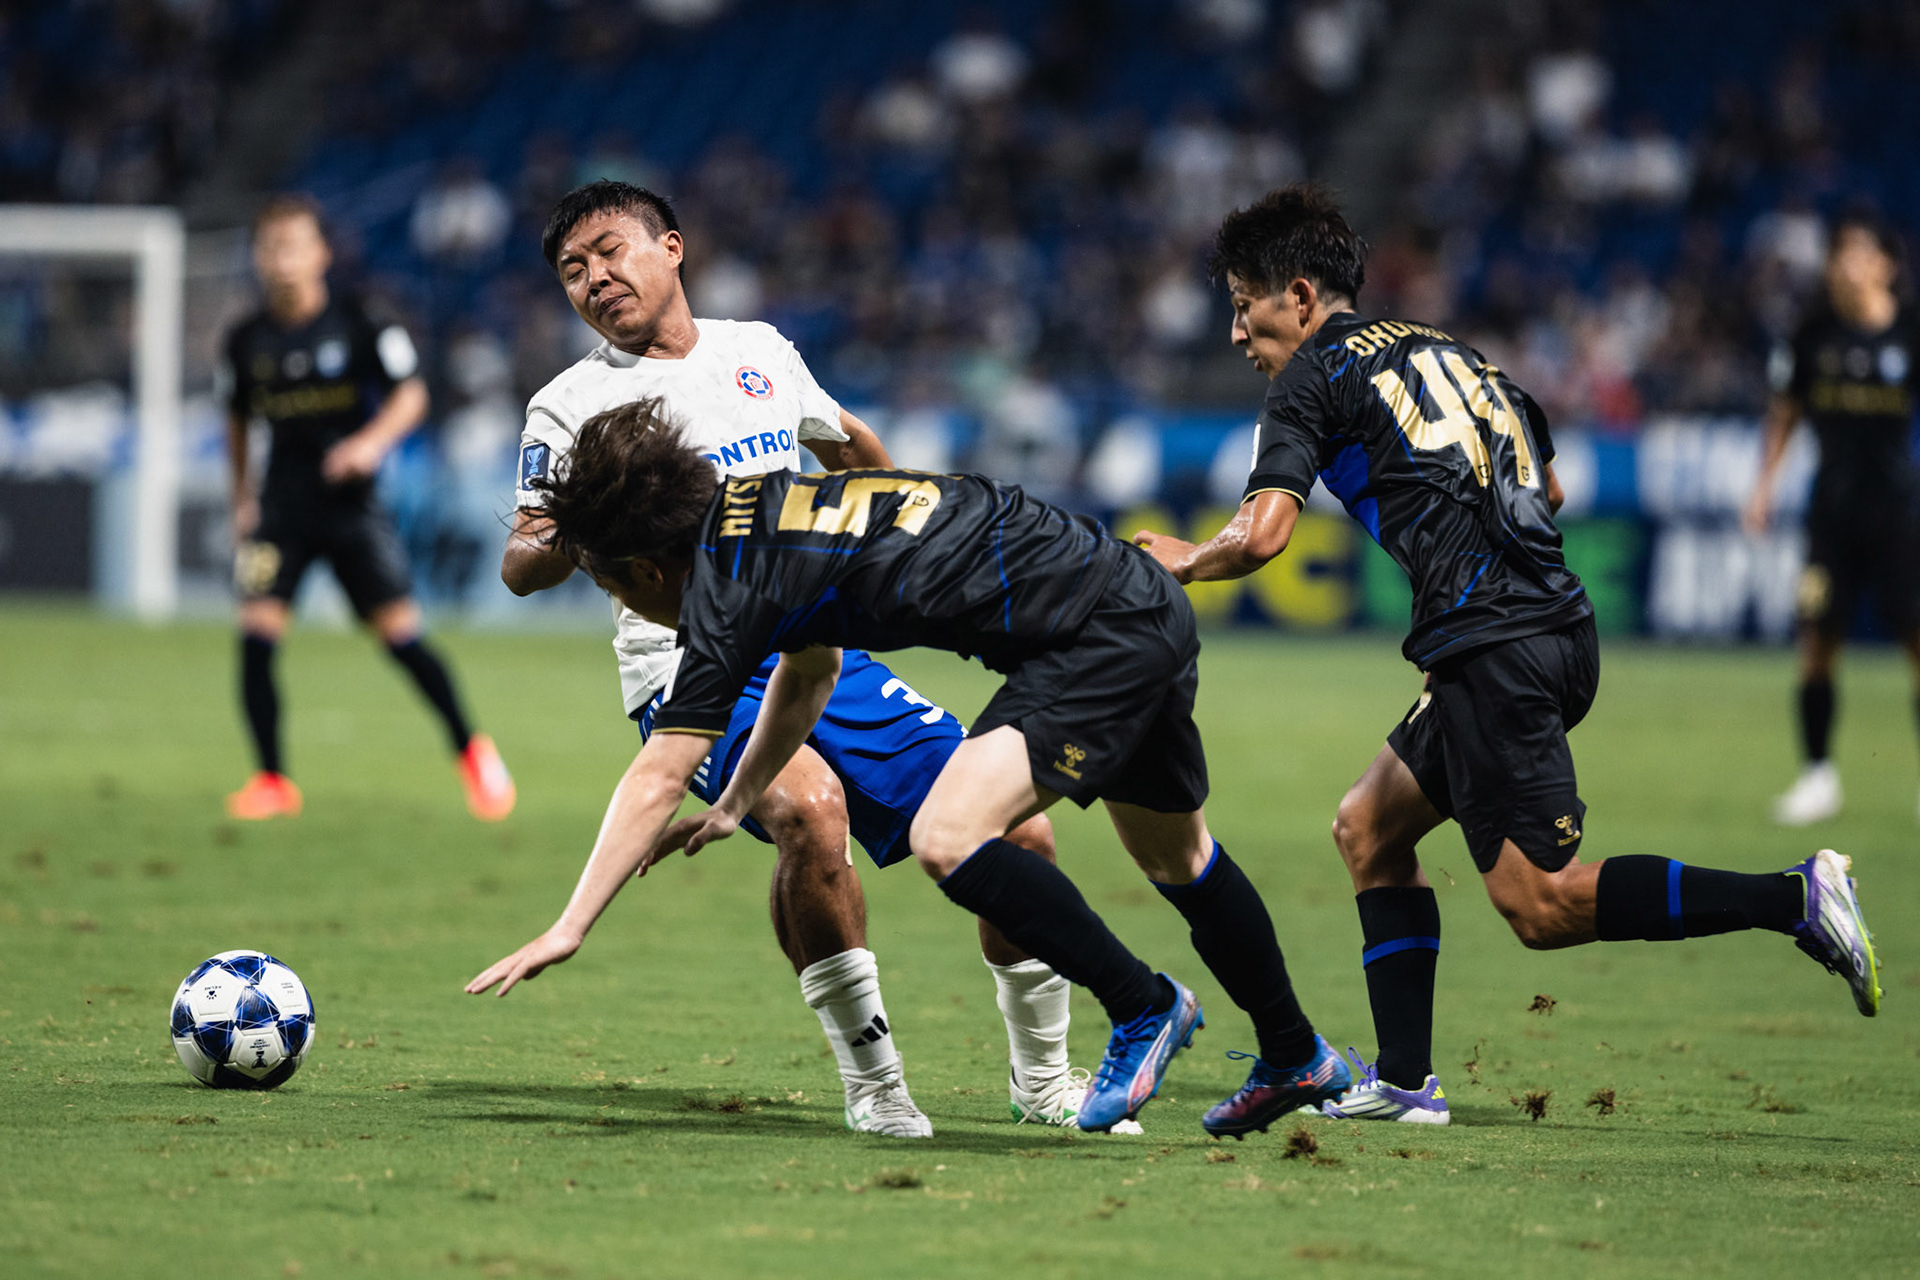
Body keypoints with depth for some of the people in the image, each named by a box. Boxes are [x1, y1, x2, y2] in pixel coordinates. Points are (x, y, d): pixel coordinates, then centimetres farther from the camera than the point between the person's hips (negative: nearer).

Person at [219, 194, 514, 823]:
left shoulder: (358, 324, -7)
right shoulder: (247, 341, 3)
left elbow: (411, 393, -3)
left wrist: (374, 440, -21)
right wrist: (242, 499, 16)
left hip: (350, 501, -3)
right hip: (282, 505, 3)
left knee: (401, 633, -7)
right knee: (256, 631, -11)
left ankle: (470, 751, 12)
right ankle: (272, 781, 0)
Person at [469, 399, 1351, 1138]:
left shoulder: (730, 583, -15)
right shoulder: (762, 504, 11)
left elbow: (657, 780, -15)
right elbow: (809, 674, 29)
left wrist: (568, 929, -12)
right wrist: (734, 804, 31)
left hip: (1101, 639, -10)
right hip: (1145, 604, 10)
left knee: (947, 838, -19)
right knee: (1174, 855, 27)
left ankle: (1144, 1009, -4)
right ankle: (1296, 1060, 44)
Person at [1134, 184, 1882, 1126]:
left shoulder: (1316, 376, 1)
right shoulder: (1443, 350, 24)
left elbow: (1261, 534, -9)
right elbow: (1547, 488, 30)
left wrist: (1186, 561, 10)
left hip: (1493, 650, -9)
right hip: (1560, 624, 9)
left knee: (1540, 904, -9)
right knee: (1369, 826, 17)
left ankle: (1795, 900, -18)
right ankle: (1403, 1082, 13)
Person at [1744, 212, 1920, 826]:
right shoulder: (1816, 332, 3)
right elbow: (1785, 411, 14)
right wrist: (1765, 483, 7)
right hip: (1833, 505, 2)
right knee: (1817, 642, 0)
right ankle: (1818, 775, 12)